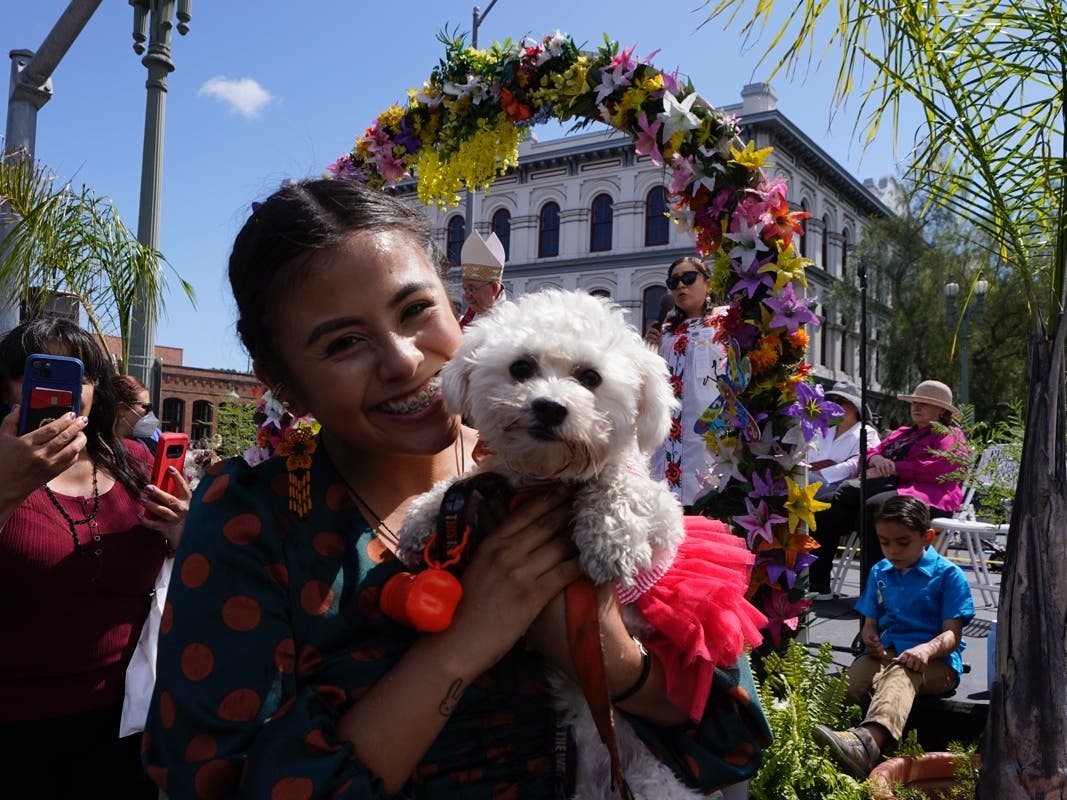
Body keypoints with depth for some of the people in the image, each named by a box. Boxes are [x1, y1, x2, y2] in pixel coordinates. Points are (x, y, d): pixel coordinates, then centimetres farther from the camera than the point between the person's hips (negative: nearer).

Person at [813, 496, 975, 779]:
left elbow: (952, 634, -7)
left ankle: (869, 740, -67)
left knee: (900, 675, -42)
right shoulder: (879, 573, 17)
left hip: (936, 661, -7)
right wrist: (871, 639, -9)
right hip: (886, 653, 7)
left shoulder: (948, 574, 0)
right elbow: (870, 623, 17)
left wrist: (926, 649, -29)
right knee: (848, 680, -28)